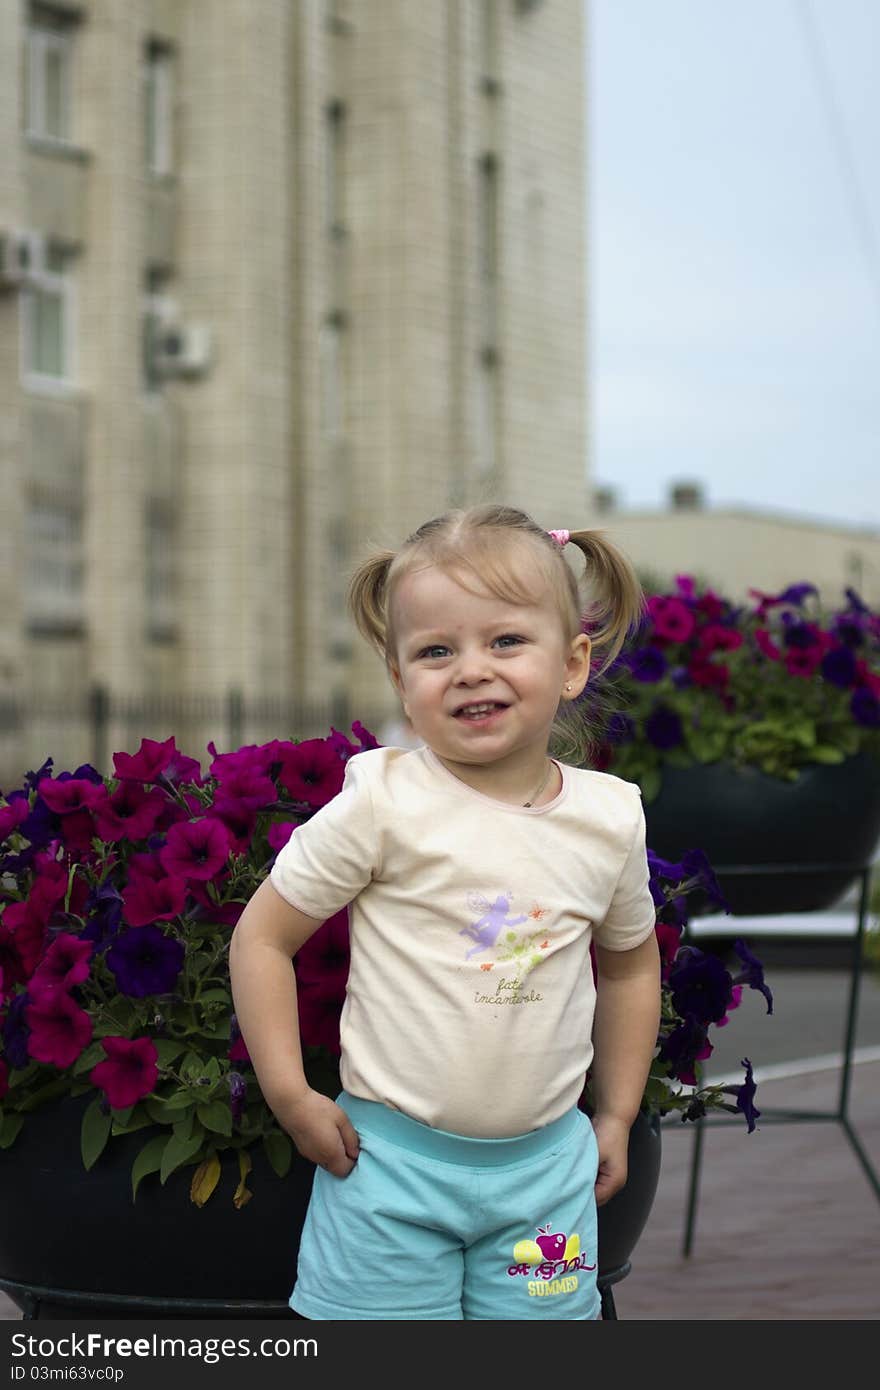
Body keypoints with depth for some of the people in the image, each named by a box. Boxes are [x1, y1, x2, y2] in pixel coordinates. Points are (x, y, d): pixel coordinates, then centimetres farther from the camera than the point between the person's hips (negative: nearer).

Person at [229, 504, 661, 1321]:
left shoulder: (610, 818, 0)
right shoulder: (384, 802, -12)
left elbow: (629, 963, 18)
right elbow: (261, 937, -6)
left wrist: (617, 1115, 17)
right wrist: (290, 1095, -9)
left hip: (545, 1162, 3)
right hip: (390, 1157, -3)